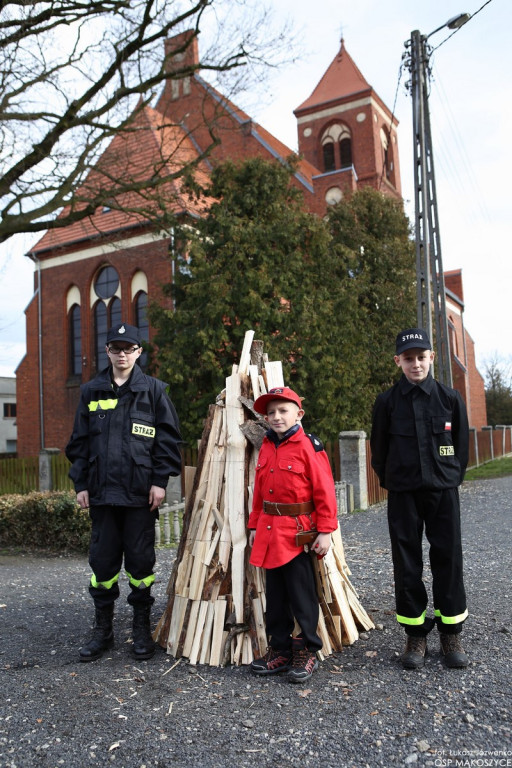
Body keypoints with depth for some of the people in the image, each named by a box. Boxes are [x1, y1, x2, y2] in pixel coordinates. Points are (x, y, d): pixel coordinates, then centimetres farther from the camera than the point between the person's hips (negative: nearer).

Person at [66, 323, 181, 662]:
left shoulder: (153, 389, 2)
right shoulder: (91, 392, 10)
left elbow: (168, 438, -1)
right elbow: (80, 441, 12)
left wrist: (160, 481, -8)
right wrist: (81, 483, 6)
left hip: (140, 493, -2)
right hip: (101, 491, 3)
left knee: (140, 560, 5)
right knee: (102, 559, 9)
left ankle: (142, 629, 21)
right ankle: (103, 630, 24)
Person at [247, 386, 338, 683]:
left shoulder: (309, 446, -10)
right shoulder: (266, 448, 10)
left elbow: (324, 491, -11)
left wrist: (325, 531, -14)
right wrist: (255, 526, 14)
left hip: (299, 532, -6)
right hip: (270, 532, 7)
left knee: (302, 594, 3)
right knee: (275, 594, 14)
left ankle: (307, 651, 18)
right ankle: (280, 649, 27)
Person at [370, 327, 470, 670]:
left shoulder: (450, 397, 0)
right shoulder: (387, 401, -1)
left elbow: (462, 444, 9)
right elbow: (379, 448, 7)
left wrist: (453, 478, 9)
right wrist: (391, 483, 10)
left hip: (444, 490, 0)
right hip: (403, 494, 0)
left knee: (448, 558, 4)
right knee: (407, 563, 4)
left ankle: (451, 634, 20)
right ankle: (416, 635, 17)